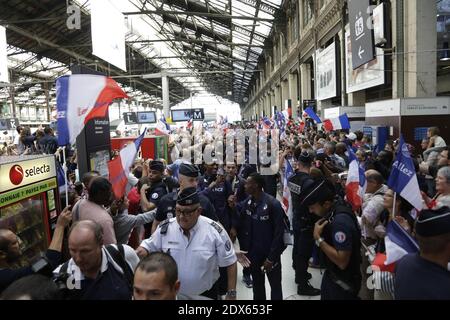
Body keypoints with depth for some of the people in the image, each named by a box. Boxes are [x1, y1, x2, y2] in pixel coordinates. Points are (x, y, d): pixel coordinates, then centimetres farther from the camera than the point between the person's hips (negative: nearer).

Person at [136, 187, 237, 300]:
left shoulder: (214, 231, -19)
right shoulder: (165, 228, -12)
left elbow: (230, 263, -10)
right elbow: (148, 247, 0)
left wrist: (231, 294, -9)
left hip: (206, 294, -2)